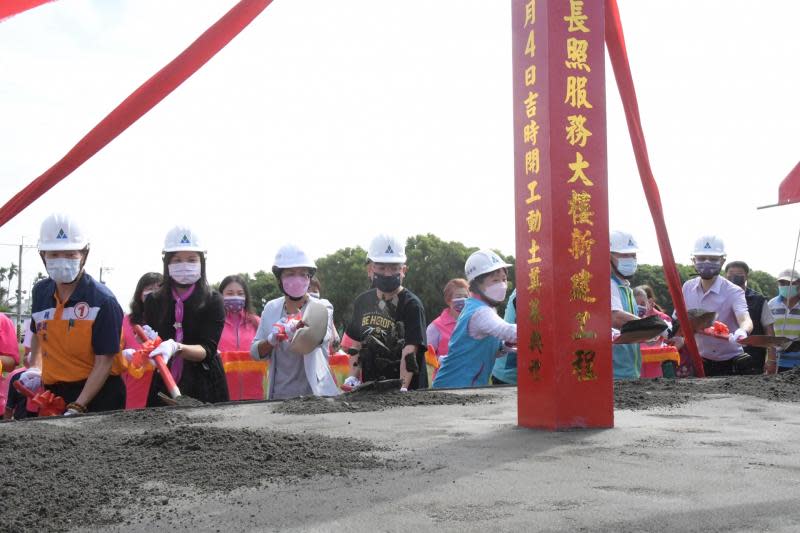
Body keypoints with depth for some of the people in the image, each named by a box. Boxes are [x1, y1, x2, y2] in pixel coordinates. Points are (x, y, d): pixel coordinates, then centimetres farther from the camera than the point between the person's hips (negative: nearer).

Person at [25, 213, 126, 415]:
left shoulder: (103, 301, -15)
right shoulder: (40, 292, 2)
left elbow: (104, 362, -17)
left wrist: (76, 408, -24)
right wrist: (35, 367, 10)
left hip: (98, 393, -5)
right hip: (53, 392, 5)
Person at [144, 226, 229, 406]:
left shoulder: (213, 301, -7)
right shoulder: (154, 301, 1)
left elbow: (207, 350, -16)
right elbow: (151, 346, 4)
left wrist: (176, 348, -34)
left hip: (204, 388, -2)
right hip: (164, 387, 2)